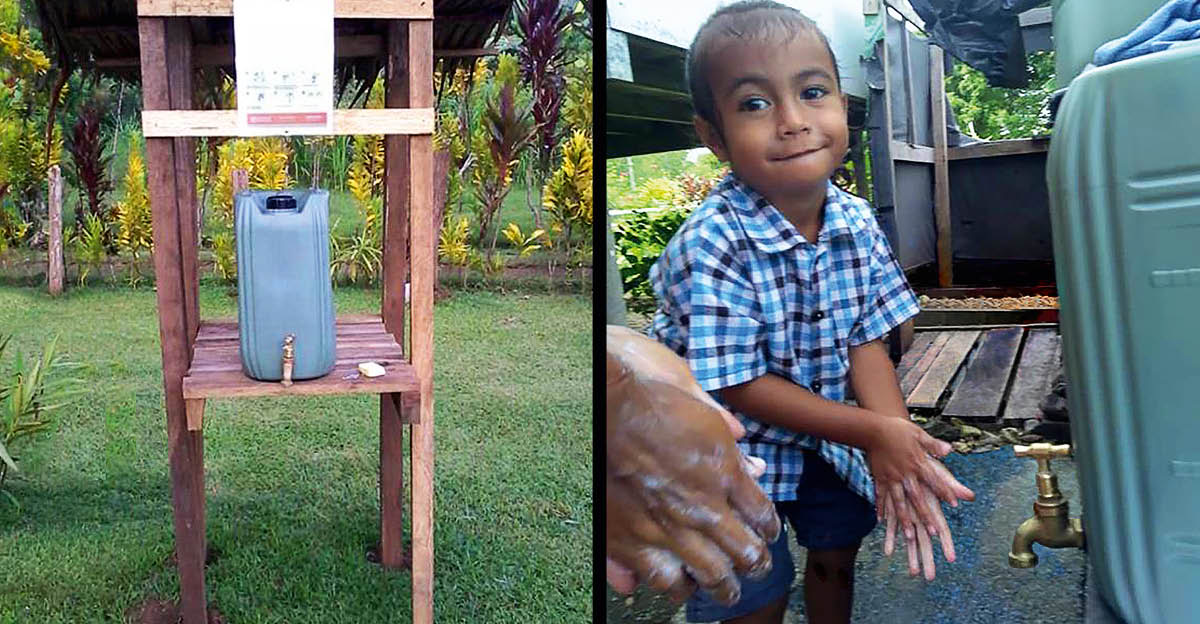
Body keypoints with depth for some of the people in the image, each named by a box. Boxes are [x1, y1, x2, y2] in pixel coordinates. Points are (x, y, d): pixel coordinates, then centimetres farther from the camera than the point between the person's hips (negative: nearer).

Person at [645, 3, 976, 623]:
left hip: (820, 430, 6)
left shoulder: (857, 223, -11)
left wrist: (900, 442, -22)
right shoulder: (709, 249, -31)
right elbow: (738, 385, -25)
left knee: (837, 549, 22)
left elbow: (865, 340, -7)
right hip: (730, 449, -5)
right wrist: (873, 433, -24)